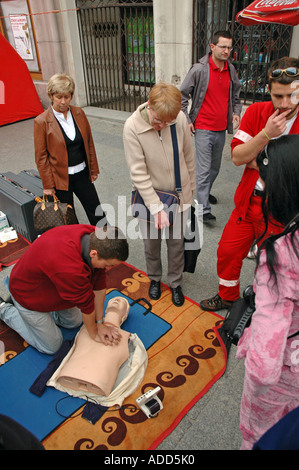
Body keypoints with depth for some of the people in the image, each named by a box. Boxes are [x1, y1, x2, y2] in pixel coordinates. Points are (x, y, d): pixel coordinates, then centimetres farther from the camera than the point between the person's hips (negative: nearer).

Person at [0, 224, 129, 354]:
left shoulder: (95, 237, -22)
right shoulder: (70, 268, -46)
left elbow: (99, 283, -12)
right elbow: (85, 304, -27)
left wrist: (99, 323, -6)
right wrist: (94, 333, -9)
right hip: (28, 294, -7)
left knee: (75, 322, 19)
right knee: (52, 347, 6)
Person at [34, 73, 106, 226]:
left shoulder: (79, 113, 1)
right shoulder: (41, 122, -12)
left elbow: (89, 143, 8)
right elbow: (41, 156, -8)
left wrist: (94, 169, 9)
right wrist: (47, 185, -8)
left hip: (82, 173, 4)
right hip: (60, 178, -3)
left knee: (96, 213, 12)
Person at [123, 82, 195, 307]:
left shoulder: (180, 119, -14)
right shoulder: (133, 127, -21)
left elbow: (188, 157, 1)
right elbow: (138, 173, -21)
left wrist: (191, 187, 11)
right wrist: (157, 207, -23)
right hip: (149, 196, -1)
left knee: (176, 242, 15)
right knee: (151, 242, 17)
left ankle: (176, 283, 38)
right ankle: (154, 278, 45)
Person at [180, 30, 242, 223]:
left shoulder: (231, 70, 7)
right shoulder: (199, 69, -10)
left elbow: (236, 94, 22)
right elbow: (183, 95, -4)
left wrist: (236, 112, 5)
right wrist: (186, 120, -7)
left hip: (221, 129, 6)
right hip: (203, 129, -6)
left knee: (215, 168, 16)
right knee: (204, 169, -7)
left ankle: (205, 192, 40)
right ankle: (204, 210, -2)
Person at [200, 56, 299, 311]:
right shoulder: (256, 112, -3)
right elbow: (237, 156, -9)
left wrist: (256, 161, -16)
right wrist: (266, 134, -24)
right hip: (249, 202, 4)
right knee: (228, 251, 15)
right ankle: (227, 296, 42)